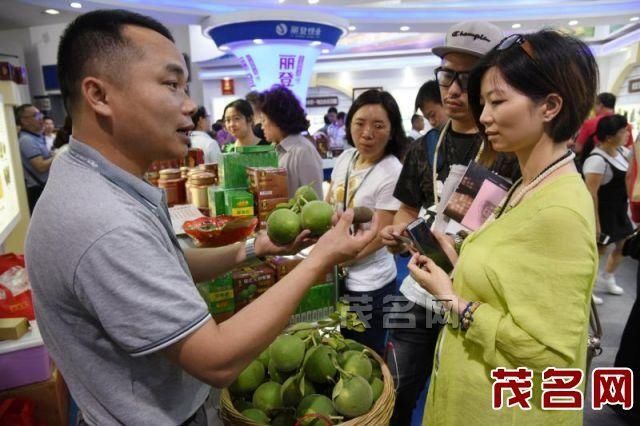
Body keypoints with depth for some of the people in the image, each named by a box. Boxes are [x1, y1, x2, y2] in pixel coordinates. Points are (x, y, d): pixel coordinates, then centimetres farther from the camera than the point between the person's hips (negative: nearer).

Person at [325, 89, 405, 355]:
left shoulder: (392, 172, -20)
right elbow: (328, 206, 12)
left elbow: (380, 236, -18)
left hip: (369, 284, -6)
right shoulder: (345, 158, 1)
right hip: (339, 275, 6)